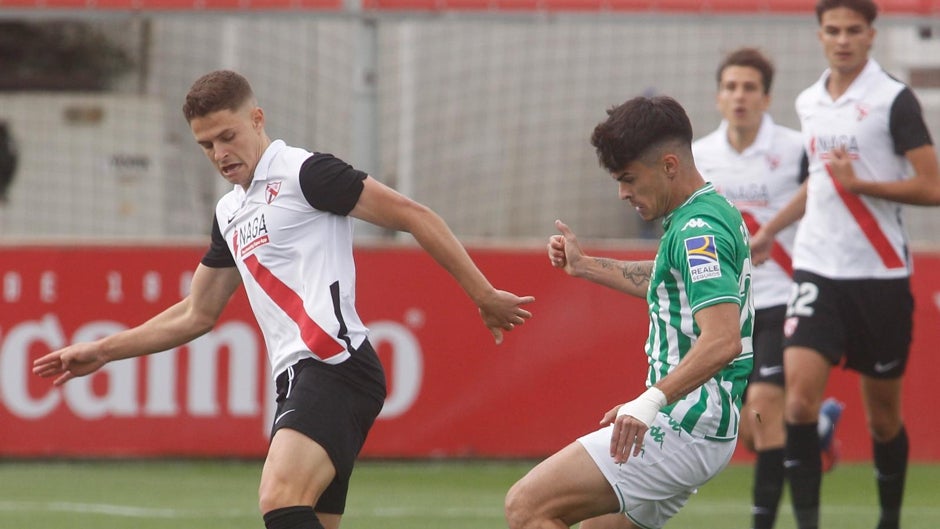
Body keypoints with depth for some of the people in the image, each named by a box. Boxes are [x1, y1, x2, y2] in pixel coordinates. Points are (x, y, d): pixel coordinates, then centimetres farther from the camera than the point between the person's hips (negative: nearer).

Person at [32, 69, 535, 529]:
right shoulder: (230, 213, 23)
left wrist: (484, 295, -6)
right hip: (299, 378, 9)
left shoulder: (303, 173, -2)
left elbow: (413, 216, -4)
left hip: (335, 364, -9)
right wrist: (100, 352, 32)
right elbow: (196, 314, 34)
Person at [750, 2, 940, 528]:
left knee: (883, 415, 6)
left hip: (881, 276, -4)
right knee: (799, 396, -14)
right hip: (818, 268, 4)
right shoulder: (809, 102, 11)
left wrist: (859, 183, -20)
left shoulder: (895, 99, -7)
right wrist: (768, 232, 30)